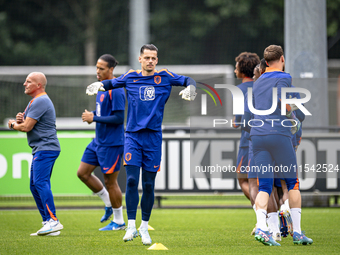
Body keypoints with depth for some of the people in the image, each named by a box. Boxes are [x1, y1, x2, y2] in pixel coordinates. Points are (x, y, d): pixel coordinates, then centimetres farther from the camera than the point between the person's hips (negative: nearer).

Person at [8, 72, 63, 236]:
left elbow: (27, 127, -17)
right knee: (35, 186, 10)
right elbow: (26, 124, 25)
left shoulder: (40, 101, -14)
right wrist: (20, 119, 2)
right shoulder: (35, 101, 21)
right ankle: (48, 223, 11)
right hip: (40, 149, 11)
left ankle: (53, 221, -27)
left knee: (40, 182, -20)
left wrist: (13, 124, 3)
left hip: (46, 148, -11)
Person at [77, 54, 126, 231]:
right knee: (82, 173, 9)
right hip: (98, 141, 10)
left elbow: (119, 118, -22)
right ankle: (108, 204, 24)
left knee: (110, 181, -2)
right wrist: (92, 116, 4)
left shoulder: (115, 91, -18)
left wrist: (94, 118, -19)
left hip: (111, 143, -10)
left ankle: (119, 221, 11)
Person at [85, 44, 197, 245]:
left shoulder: (165, 77, 4)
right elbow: (112, 83, 21)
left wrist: (190, 88, -13)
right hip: (133, 136, 0)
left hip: (154, 137, 0)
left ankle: (144, 227, 16)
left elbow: (188, 81, 9)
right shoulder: (130, 77, 7)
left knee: (149, 185, 4)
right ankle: (131, 226, -8)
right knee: (132, 180, -12)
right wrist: (99, 84, 1)